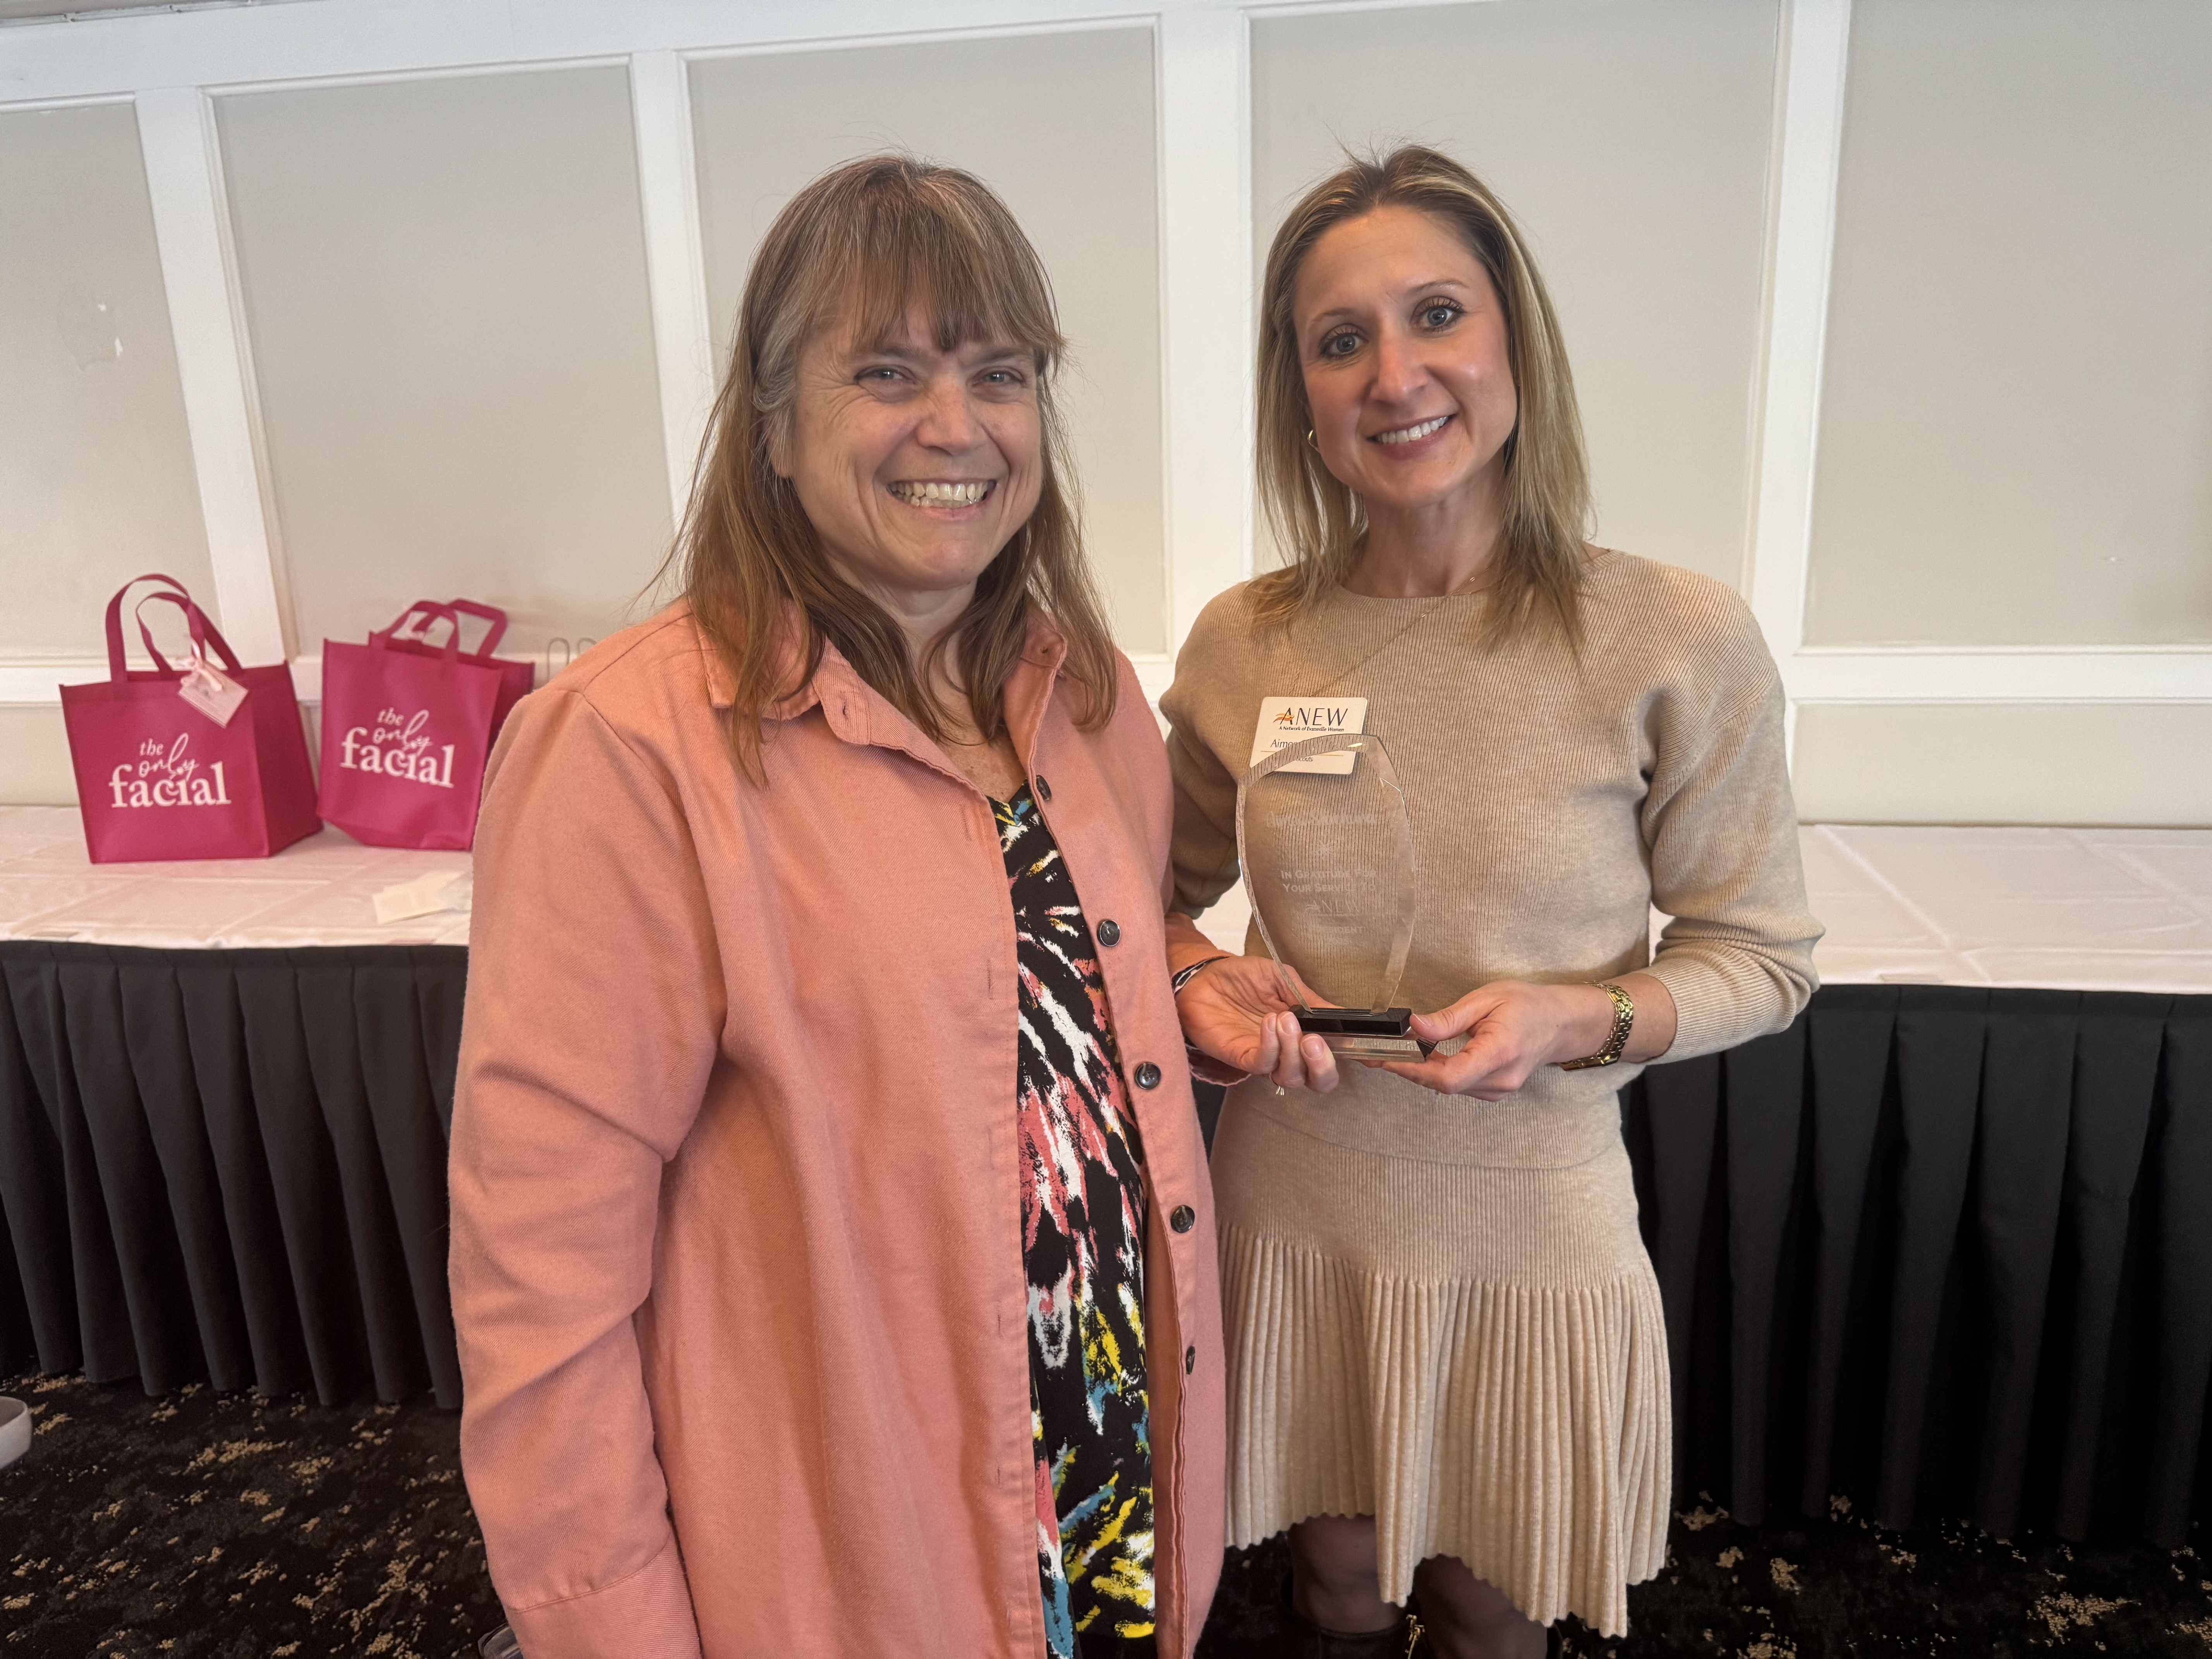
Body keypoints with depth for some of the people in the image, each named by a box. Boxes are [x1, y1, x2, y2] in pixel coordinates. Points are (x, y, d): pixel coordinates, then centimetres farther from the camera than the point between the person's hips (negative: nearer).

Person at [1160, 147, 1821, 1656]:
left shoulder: (1678, 643, -14)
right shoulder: (1242, 646, -6)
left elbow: (1764, 957, -4)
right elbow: (1176, 886, 10)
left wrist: (1584, 1017, -21)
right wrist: (1193, 977, -11)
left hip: (1533, 1230, -1)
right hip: (1297, 1218, 2)